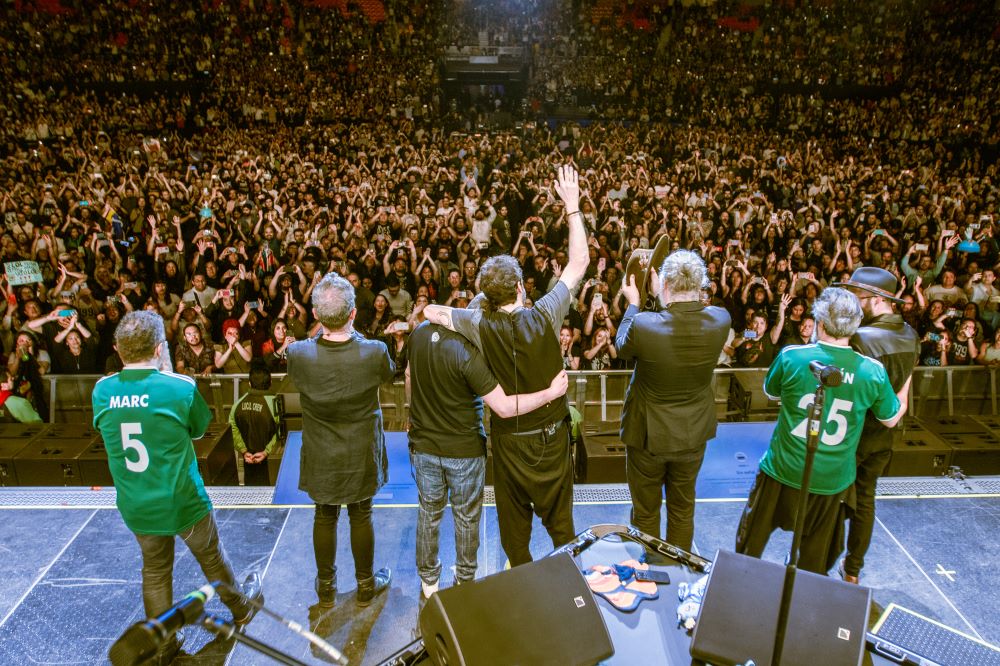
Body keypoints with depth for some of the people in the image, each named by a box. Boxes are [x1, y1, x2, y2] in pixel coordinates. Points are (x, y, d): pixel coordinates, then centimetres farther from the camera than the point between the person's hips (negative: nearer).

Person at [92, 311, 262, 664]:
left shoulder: (102, 390, -11)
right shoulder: (181, 387, -22)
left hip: (136, 506, 3)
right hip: (183, 501, -3)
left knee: (155, 571, 22)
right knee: (212, 558, 20)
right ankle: (241, 607, 45)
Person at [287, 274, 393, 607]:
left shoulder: (298, 354, -25)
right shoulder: (374, 352, -28)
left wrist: (322, 332, 3)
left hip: (320, 455, 1)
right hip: (362, 454, -1)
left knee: (324, 517, 20)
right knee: (361, 516, 18)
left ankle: (326, 586, 39)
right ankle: (365, 585, 36)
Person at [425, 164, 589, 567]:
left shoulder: (481, 326, -18)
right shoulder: (544, 317, -18)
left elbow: (431, 311, -7)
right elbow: (579, 263, -9)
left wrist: (478, 305, 3)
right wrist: (572, 206, -4)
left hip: (509, 439, 0)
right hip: (552, 433, 0)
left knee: (514, 521, 18)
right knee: (559, 518, 18)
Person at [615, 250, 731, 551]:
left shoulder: (643, 325, -29)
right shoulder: (720, 320, -19)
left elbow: (622, 347, -5)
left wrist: (632, 304, 7)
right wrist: (662, 298, 11)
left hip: (648, 435, -3)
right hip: (693, 434, 4)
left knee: (646, 512, 18)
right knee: (683, 509, 24)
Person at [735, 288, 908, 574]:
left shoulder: (791, 357, -17)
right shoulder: (873, 371, -12)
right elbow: (891, 419, 6)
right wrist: (907, 380, 23)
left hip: (782, 472, -1)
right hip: (832, 481, 2)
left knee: (749, 549, 21)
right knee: (814, 563, 22)